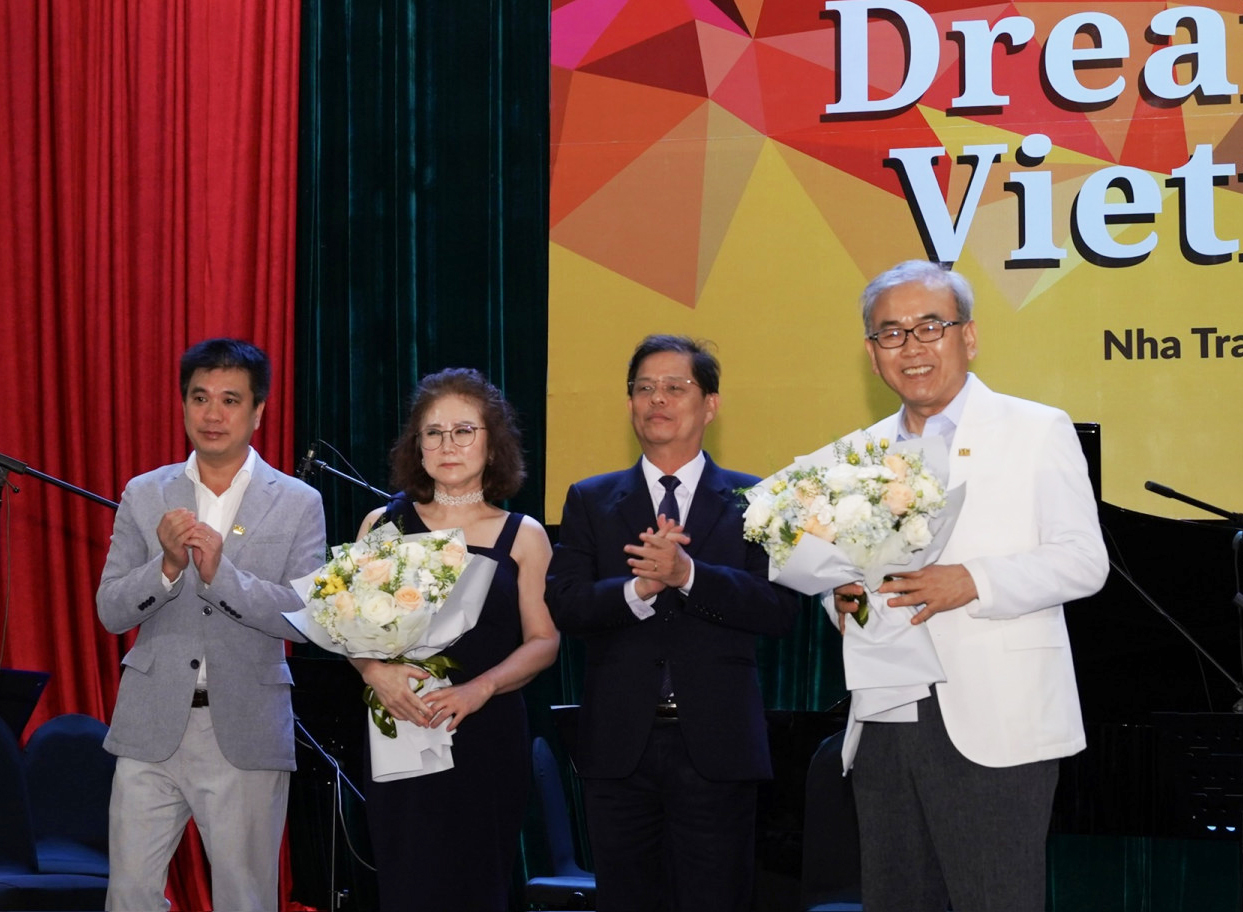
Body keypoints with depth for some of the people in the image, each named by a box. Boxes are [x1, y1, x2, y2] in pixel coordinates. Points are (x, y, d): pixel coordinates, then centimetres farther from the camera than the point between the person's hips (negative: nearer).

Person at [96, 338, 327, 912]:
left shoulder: (299, 505, 1)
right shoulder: (144, 496, 7)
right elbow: (110, 612, 3)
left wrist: (220, 573, -21)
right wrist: (167, 566, -16)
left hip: (246, 735, -2)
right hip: (152, 731, 2)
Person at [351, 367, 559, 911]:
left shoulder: (522, 536, 6)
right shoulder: (384, 524, 8)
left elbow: (543, 641, 2)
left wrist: (478, 689, -15)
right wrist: (376, 671, -14)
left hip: (488, 738, 0)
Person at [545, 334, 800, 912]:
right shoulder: (590, 501, 10)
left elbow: (780, 610, -8)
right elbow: (564, 606, -2)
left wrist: (686, 574, -20)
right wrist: (638, 589, -20)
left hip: (715, 748, -2)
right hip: (618, 746, 2)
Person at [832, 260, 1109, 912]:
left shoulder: (1036, 431, 1)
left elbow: (1083, 560, -7)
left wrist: (972, 583, -20)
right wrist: (844, 599, 1)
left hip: (993, 728, -5)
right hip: (883, 728, 6)